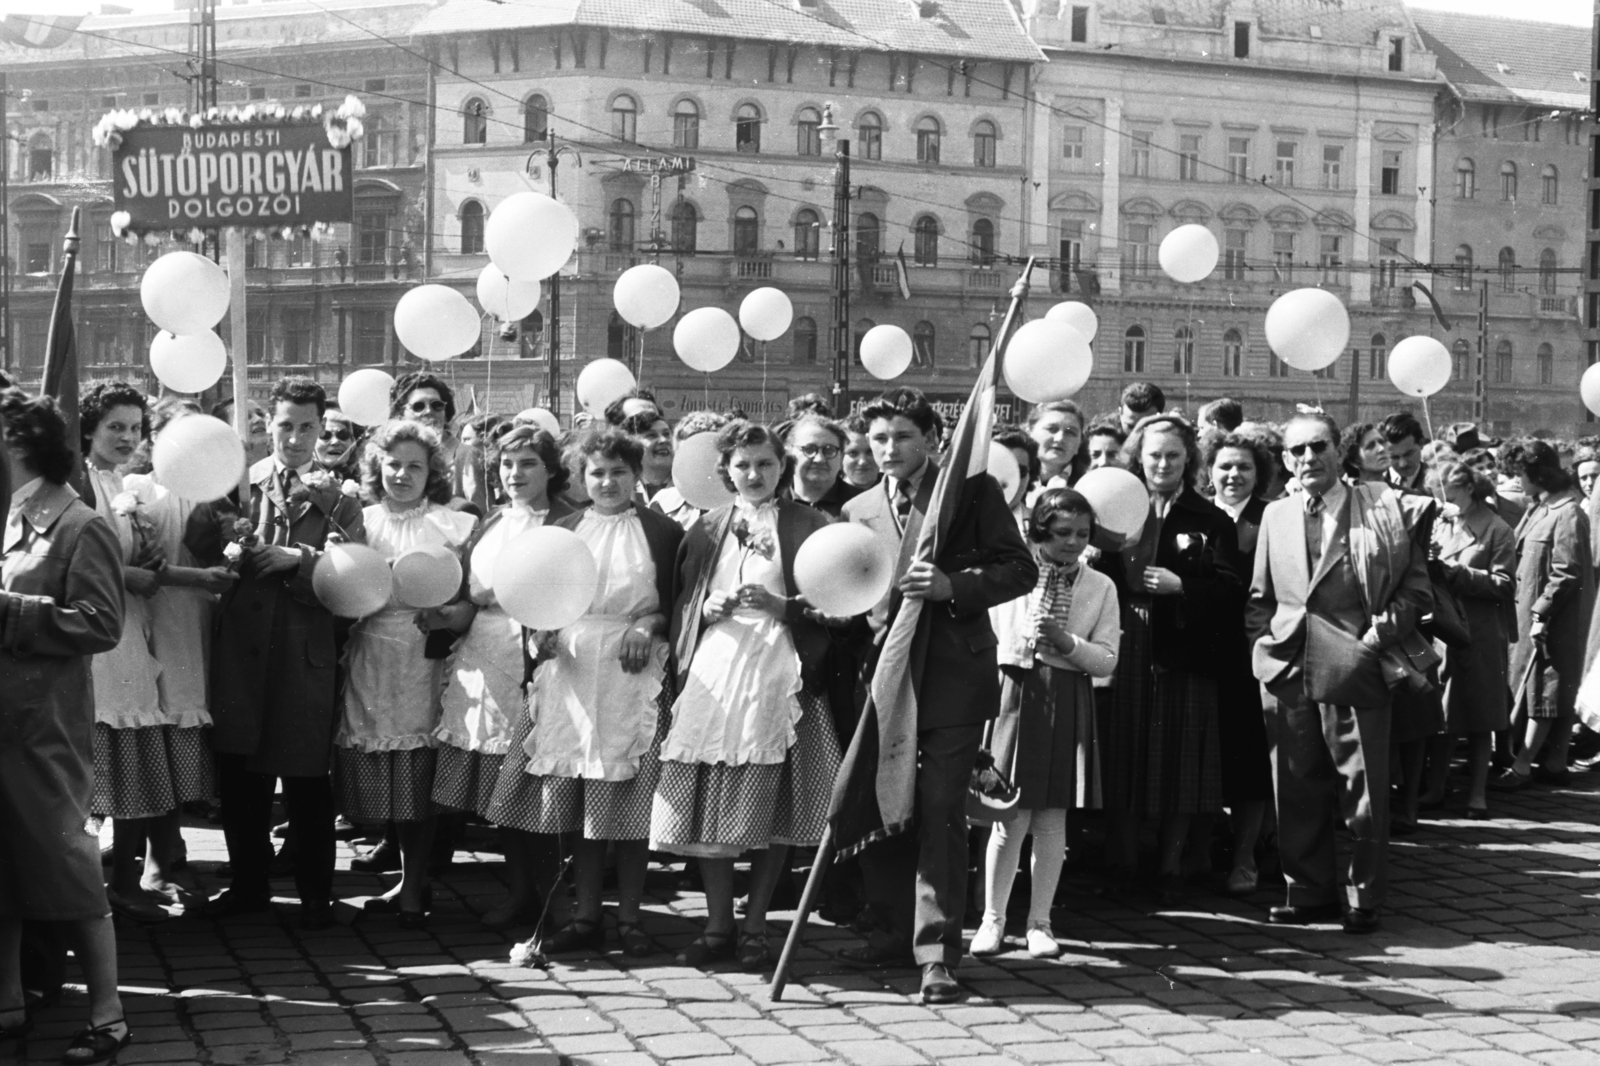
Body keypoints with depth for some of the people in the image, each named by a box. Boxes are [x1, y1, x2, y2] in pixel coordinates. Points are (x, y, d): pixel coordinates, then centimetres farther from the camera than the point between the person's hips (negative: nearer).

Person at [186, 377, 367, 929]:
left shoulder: (338, 500, 3)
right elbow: (198, 550, -3)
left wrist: (299, 560, -16)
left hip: (304, 651, -2)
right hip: (241, 646, 2)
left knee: (305, 776, 3)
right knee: (239, 771, 9)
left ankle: (315, 893, 16)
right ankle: (248, 883, 24)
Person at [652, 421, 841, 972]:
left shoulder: (808, 526, 4)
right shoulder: (706, 529, 15)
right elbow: (680, 605, 17)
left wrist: (780, 606, -13)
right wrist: (706, 609, -3)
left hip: (777, 677, -3)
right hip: (712, 678, 3)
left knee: (770, 811, -3)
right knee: (709, 807, 1)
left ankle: (755, 927, 9)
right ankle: (717, 926, 12)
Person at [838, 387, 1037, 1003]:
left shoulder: (972, 492, 1)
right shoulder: (859, 511, 13)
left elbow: (1022, 570, -4)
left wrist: (952, 586, -17)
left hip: (953, 674, -5)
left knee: (940, 809, -9)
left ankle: (937, 951, -4)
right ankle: (895, 931, 23)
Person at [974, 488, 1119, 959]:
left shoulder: (1100, 587, 5)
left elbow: (1106, 660, -1)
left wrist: (1065, 640, -14)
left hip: (1068, 706, 2)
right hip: (1018, 695, -1)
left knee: (1053, 819, 5)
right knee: (1011, 819, -2)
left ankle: (1039, 921, 14)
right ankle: (992, 918, 9)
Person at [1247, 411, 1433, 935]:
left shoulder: (1383, 508, 0)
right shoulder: (1275, 515, 13)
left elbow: (1416, 585, 0)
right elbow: (1259, 596, 19)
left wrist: (1385, 629, -11)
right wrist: (1265, 640, 4)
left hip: (1356, 670, -4)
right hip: (1287, 672, 4)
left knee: (1364, 790, 1)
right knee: (1296, 789, 9)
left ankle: (1364, 898, 13)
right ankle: (1309, 892, 21)